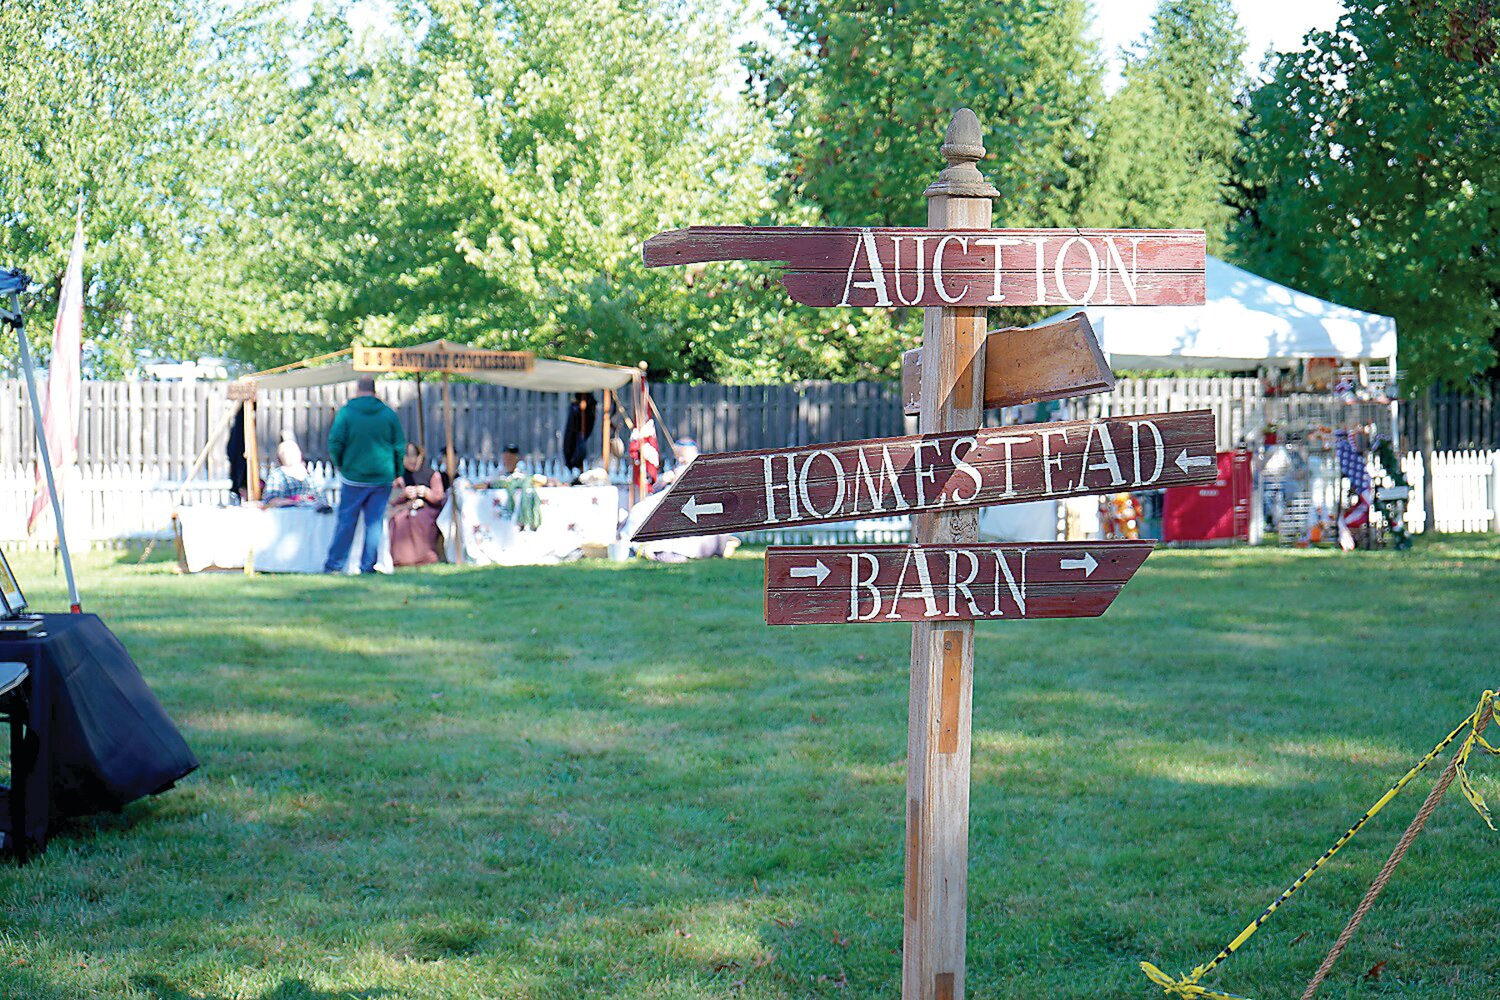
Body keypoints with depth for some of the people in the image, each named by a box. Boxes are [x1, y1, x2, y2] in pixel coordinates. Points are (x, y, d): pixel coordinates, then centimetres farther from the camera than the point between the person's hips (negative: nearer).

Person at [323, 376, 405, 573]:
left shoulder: (346, 411, -5)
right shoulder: (389, 414, 1)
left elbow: (335, 442, -7)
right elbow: (400, 446, 2)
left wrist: (339, 464, 11)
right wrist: (396, 474, 12)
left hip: (353, 477, -1)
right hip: (382, 477, 1)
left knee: (346, 520, 6)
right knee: (375, 522, 6)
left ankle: (334, 564, 9)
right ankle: (368, 565, 5)